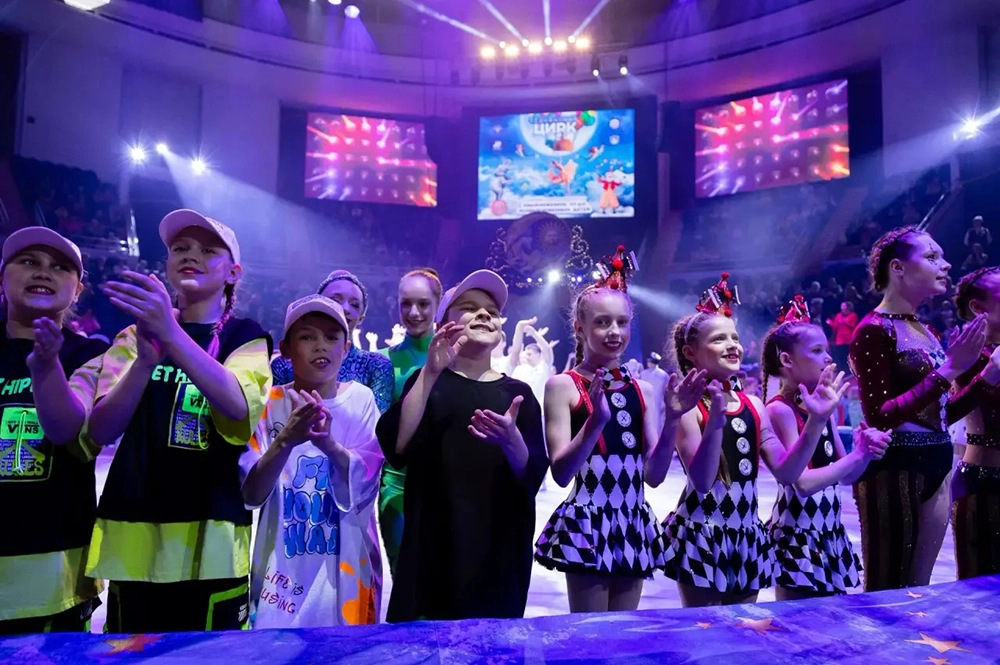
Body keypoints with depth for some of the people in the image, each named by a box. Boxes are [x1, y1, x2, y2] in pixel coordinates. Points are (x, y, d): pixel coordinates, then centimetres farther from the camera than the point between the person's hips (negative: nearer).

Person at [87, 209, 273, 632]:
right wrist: (146, 359, -20)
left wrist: (171, 333, -29)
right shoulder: (136, 334, 9)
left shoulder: (246, 337, 3)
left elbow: (238, 406, -18)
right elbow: (100, 431, -3)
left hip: (209, 535, -2)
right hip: (132, 531, 2)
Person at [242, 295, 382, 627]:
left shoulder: (360, 399, -3)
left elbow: (365, 483, -12)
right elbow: (251, 494, -11)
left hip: (345, 564, 0)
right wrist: (285, 441, -29)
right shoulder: (270, 403, -4)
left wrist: (328, 443, -31)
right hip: (283, 565, 0)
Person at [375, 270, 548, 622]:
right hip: (433, 548, -1)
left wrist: (512, 440, -24)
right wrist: (431, 371, -20)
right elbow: (395, 450, -14)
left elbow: (533, 478, -3)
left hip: (500, 550, 2)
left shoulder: (518, 393, 5)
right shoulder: (427, 381, 2)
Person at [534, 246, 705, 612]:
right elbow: (561, 472, -14)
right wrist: (596, 420, -27)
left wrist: (672, 419, -9)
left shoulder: (642, 389, 7)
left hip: (634, 526, 5)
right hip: (586, 525, -5)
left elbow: (654, 475, 4)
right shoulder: (563, 385, -7)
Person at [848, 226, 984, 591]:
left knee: (918, 588, 17)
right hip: (894, 469, -8)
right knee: (886, 593, 3)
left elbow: (940, 412, 18)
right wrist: (947, 370, -21)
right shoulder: (874, 330, -13)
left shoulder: (924, 330, 13)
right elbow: (880, 417, -21)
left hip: (935, 466, 8)